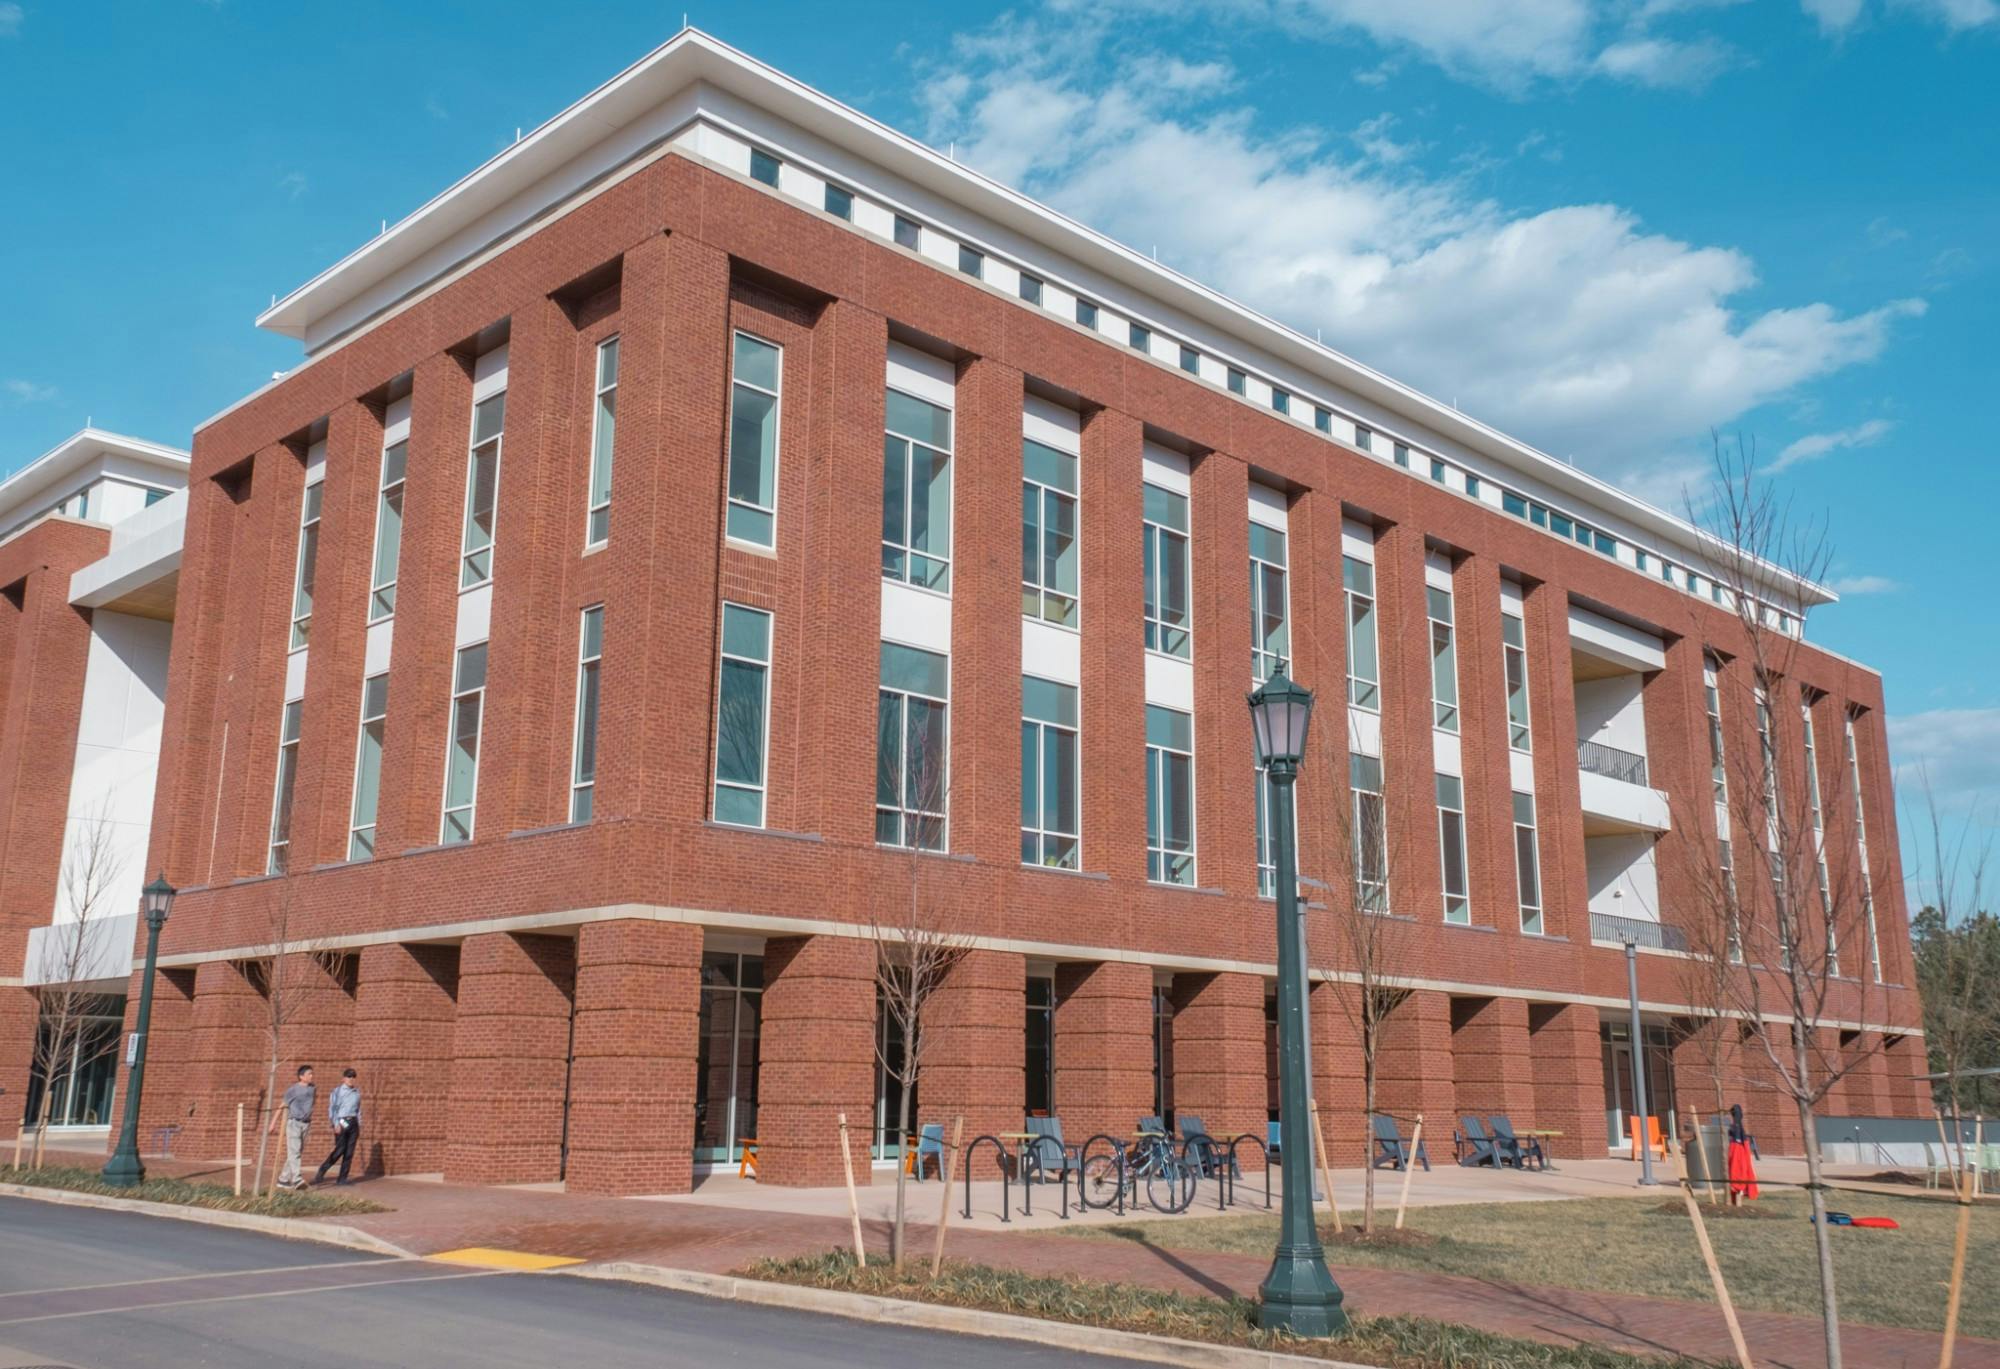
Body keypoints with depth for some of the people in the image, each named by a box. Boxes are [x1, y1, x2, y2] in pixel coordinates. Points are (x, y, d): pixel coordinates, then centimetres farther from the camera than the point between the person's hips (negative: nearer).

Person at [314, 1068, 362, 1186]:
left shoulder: (357, 1093, 14)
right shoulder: (338, 1091, 1)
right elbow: (332, 1109, -4)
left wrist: (359, 1128, 16)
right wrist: (336, 1124, -15)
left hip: (353, 1123, 5)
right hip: (341, 1122, -5)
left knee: (349, 1152, 0)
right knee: (340, 1149, -14)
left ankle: (342, 1179, 4)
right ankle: (320, 1174, -1)